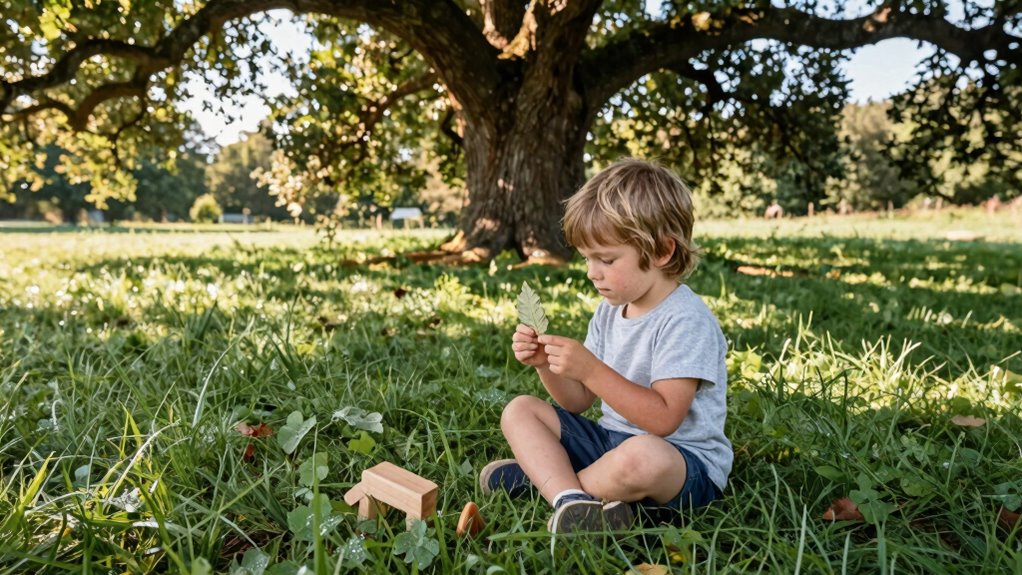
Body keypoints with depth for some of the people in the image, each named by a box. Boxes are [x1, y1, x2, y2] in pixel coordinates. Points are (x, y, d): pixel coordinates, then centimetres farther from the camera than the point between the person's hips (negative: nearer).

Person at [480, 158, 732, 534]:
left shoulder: (686, 320, -18)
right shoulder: (609, 312, 7)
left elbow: (664, 419, -25)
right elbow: (578, 402, 10)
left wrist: (591, 370, -29)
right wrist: (546, 364, -9)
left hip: (686, 463, -7)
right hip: (612, 439, 8)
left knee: (642, 456, -41)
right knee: (519, 410, 0)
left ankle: (542, 474, -12)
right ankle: (570, 498, -25)